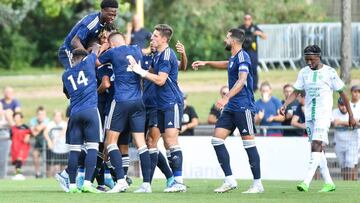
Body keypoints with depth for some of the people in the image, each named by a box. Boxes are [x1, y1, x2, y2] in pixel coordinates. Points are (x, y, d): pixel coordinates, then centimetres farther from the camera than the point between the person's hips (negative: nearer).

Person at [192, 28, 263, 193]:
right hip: (230, 108, 10)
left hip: (243, 107, -10)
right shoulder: (233, 58, 15)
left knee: (248, 143, -7)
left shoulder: (242, 57, -13)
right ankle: (230, 180, 1)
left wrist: (226, 98, -37)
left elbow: (242, 81, -26)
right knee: (217, 139, 1)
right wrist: (206, 63, 40)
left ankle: (258, 184, -1)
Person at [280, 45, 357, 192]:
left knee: (316, 145, -19)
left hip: (324, 115, -6)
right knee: (318, 149, 7)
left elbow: (342, 93, 2)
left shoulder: (329, 72, -4)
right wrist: (285, 105, -8)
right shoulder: (303, 73, 9)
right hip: (309, 116, 6)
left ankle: (306, 182, -28)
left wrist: (351, 115, 3)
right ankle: (329, 183, 15)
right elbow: (296, 92, 11)